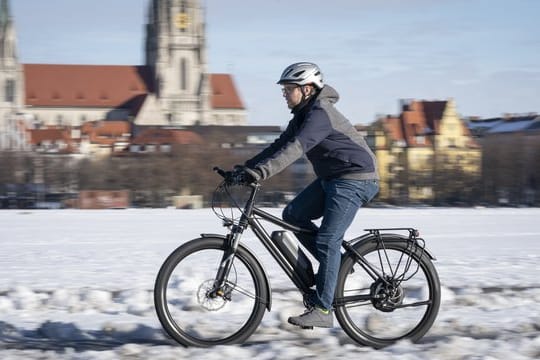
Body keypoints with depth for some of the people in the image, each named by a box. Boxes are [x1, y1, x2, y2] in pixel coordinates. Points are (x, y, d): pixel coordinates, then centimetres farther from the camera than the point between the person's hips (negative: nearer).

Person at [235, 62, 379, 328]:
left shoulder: (320, 114, -21)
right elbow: (280, 145, 8)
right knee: (293, 214, 3)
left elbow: (296, 148, -34)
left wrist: (261, 171, -43)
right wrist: (246, 167, -2)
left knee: (326, 240, -14)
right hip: (331, 178, 10)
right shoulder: (303, 115, 11)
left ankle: (322, 310, -11)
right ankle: (338, 264, 11)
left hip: (355, 179, -10)